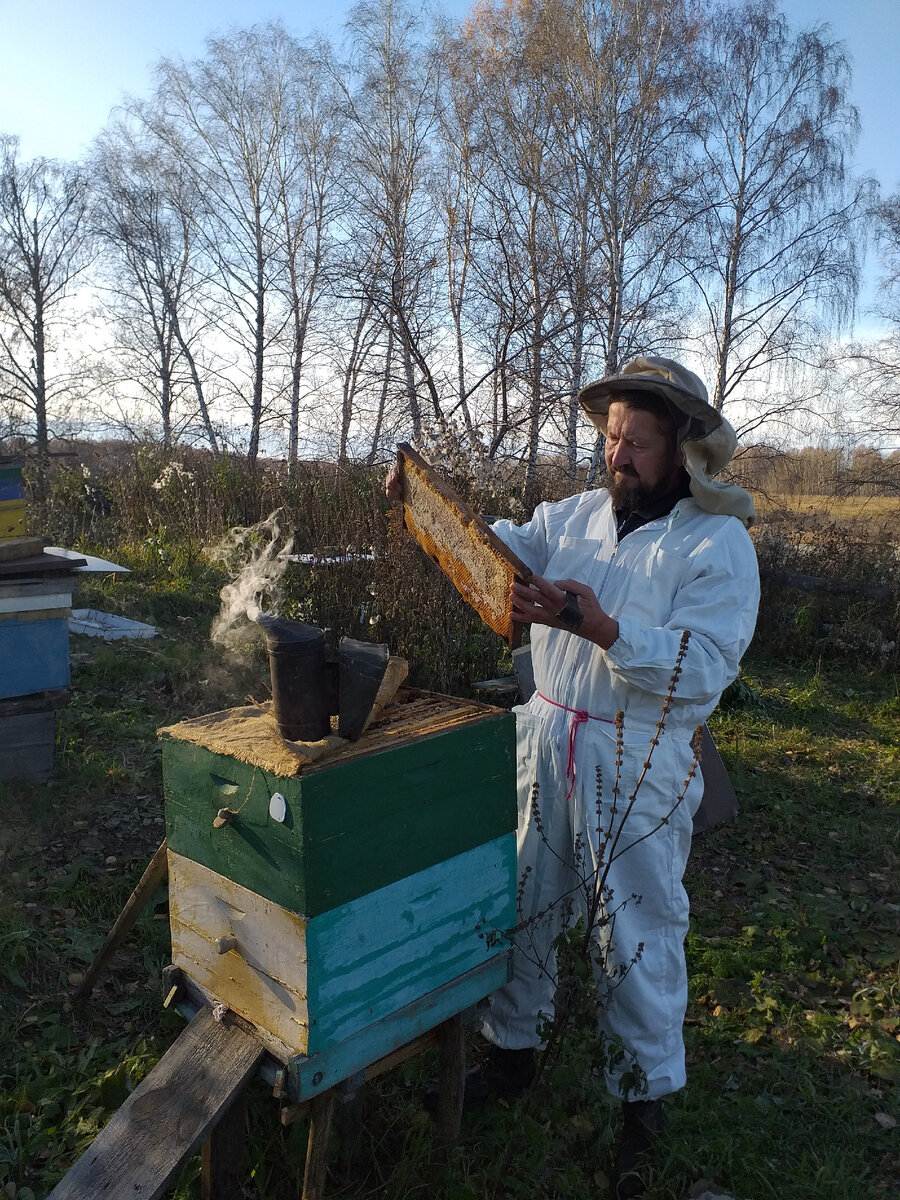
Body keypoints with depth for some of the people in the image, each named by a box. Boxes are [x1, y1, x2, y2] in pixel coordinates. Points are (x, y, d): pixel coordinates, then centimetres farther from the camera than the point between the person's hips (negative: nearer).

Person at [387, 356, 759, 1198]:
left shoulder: (719, 543, -11)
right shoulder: (577, 515, 6)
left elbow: (704, 667, -20)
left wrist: (600, 628, -32)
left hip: (641, 765, -4)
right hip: (547, 741, 5)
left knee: (636, 935, 9)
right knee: (520, 907, 16)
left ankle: (644, 1096, 33)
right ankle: (511, 1050, 40)